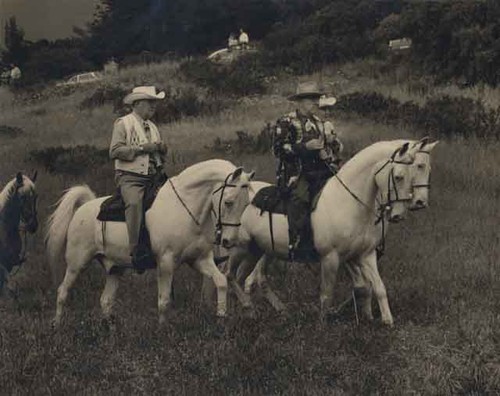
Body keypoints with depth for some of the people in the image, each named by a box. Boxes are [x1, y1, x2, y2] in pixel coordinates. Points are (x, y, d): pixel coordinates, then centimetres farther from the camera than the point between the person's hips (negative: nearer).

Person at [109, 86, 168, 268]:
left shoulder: (152, 127, 23)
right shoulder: (123, 123, 2)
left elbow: (160, 156, 31)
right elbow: (114, 151, -11)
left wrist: (162, 149, 6)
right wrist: (141, 148, -14)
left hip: (153, 177, 7)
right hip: (130, 177, -7)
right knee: (135, 202, -34)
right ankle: (136, 250, -39)